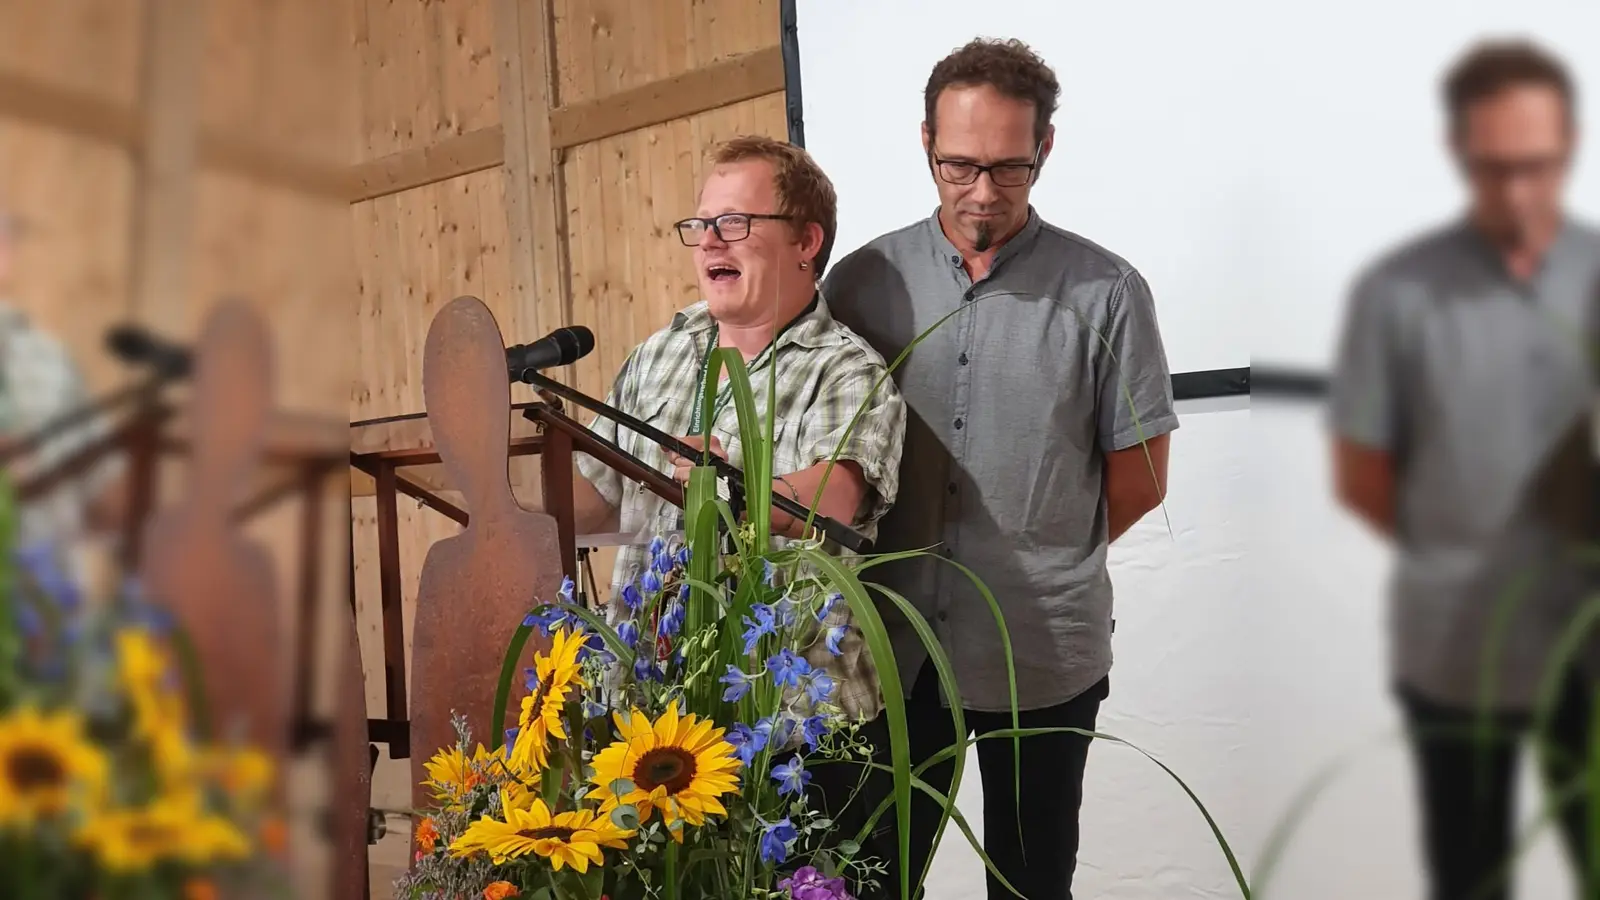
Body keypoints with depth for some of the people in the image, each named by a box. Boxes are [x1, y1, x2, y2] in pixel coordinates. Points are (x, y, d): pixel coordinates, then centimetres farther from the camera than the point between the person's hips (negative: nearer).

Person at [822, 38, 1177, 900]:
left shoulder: (1104, 293, -6)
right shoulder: (861, 282, 0)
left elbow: (1138, 479, 1)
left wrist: (1035, 561, 5)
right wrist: (904, 568, 1)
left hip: (1044, 656, -1)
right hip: (893, 647, 2)